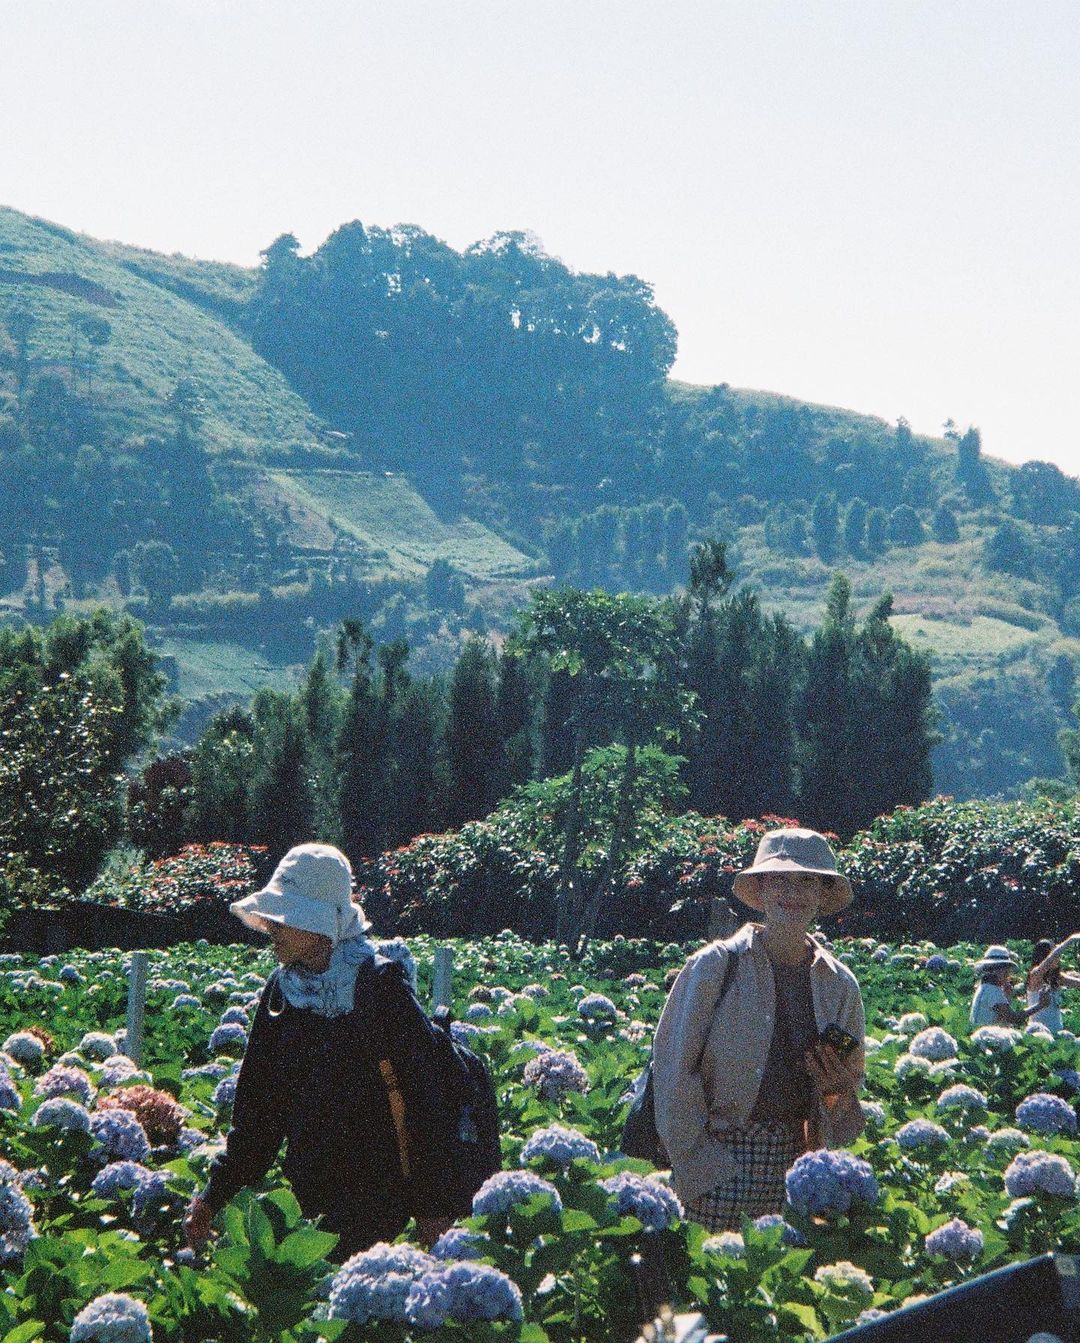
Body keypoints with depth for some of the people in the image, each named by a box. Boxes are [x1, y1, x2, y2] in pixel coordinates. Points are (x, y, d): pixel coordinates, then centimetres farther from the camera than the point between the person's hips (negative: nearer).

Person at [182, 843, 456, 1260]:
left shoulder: (380, 987, -11)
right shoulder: (282, 991, 8)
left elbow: (423, 1101, -12)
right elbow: (257, 1108, 12)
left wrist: (431, 1209, -14)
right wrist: (214, 1196, 5)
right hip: (309, 1202, 6)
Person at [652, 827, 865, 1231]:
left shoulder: (840, 985, 8)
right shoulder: (715, 966, -5)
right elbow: (673, 1069, -6)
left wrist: (839, 1093, -4)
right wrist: (696, 1163, -11)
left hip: (795, 1165, 4)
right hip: (716, 1156, -4)